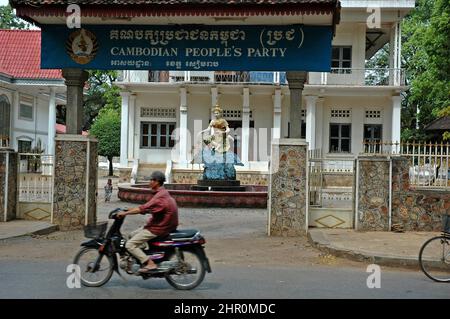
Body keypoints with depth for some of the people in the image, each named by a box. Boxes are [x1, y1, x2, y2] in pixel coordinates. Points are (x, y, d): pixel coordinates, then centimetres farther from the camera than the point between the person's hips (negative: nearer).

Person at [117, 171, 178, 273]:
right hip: (161, 225, 11)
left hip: (157, 229, -11)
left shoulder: (160, 197, -22)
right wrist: (130, 210, 13)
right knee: (133, 234, 23)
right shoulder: (163, 193, 11)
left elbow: (144, 209, -28)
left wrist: (125, 213, -21)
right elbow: (147, 207, 17)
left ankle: (150, 264, -16)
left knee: (130, 245, -11)